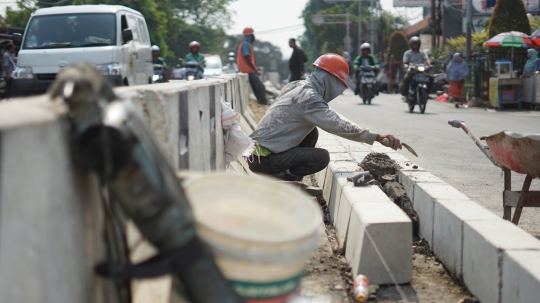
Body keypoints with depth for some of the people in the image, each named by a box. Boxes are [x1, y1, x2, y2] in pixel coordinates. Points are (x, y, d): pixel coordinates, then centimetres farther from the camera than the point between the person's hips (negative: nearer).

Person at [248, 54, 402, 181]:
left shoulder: (297, 86, 9)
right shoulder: (309, 97, -18)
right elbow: (338, 126, -27)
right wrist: (377, 137, -28)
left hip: (258, 148, 9)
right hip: (263, 159, -9)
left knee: (312, 133, 16)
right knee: (322, 157, -14)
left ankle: (293, 179, 12)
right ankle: (275, 177, -9)